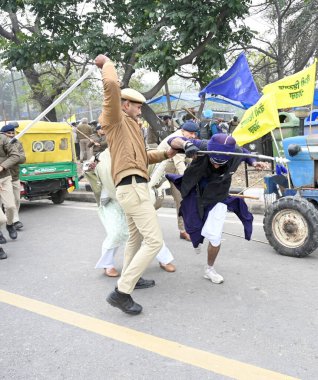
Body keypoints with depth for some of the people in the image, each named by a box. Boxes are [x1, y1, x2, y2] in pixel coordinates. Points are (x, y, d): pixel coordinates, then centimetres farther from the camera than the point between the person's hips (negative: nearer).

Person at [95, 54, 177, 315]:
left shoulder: (131, 127, 24)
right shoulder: (116, 121, -5)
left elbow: (143, 157, 30)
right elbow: (112, 85, -22)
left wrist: (166, 154, 16)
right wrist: (106, 63, -3)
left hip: (134, 186, 11)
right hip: (133, 187, -11)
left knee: (136, 237, 23)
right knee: (154, 241, -13)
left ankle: (131, 279, 39)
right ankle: (121, 292, -11)